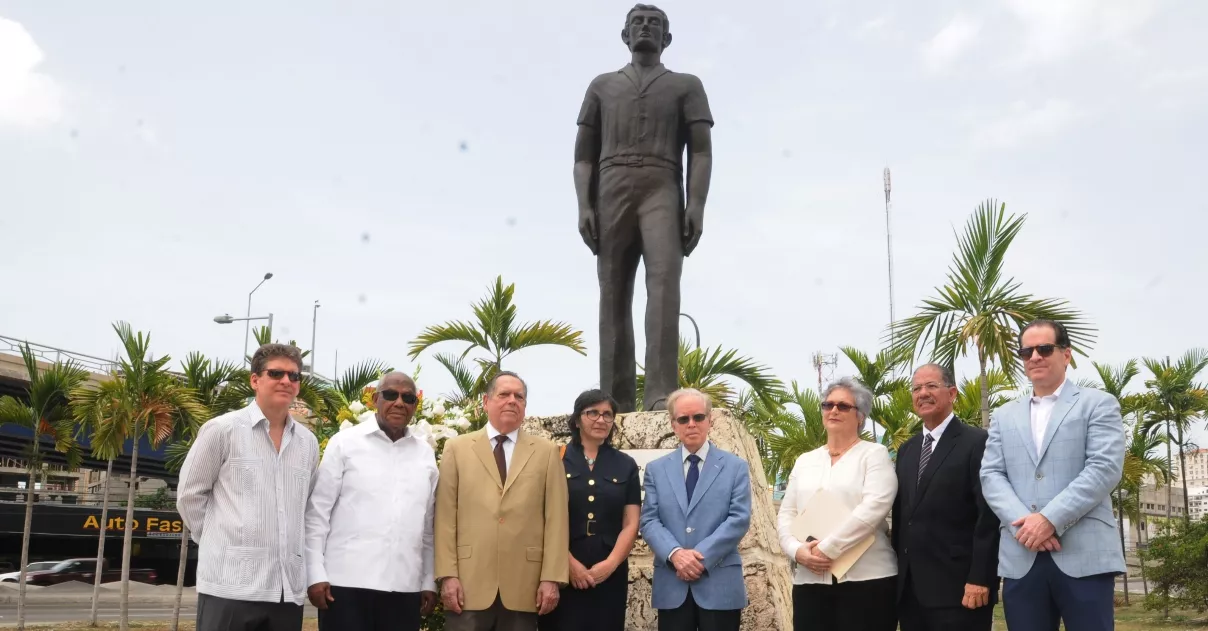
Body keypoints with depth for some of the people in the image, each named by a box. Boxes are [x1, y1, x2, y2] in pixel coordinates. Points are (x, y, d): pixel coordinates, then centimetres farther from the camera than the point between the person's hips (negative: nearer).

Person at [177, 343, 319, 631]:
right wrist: (220, 542, 5)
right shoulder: (222, 429, -1)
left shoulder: (308, 442, 11)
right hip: (232, 584, -4)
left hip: (289, 587, 5)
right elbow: (189, 494, 3)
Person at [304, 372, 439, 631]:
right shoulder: (345, 443, 1)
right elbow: (317, 513, 0)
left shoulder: (425, 454, 11)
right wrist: (316, 575, -6)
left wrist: (429, 582, 12)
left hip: (405, 586, 3)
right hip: (347, 581, -3)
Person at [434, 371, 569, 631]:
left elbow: (556, 518, 3)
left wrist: (552, 578, -4)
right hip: (469, 584, 0)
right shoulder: (457, 448, 7)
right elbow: (445, 516, 2)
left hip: (523, 587, 1)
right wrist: (448, 575, -5)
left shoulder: (546, 452, 8)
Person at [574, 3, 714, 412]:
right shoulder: (602, 86, 24)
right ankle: (618, 405, -6)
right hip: (612, 192, 2)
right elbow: (584, 153, 16)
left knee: (664, 278, -25)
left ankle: (661, 396, -34)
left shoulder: (686, 85, 19)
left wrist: (697, 205, -10)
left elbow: (701, 151, 7)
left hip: (662, 191, -2)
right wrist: (584, 206, -1)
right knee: (614, 297, -6)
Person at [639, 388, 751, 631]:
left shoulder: (736, 467, 6)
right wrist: (675, 554, -17)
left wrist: (702, 556, -15)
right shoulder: (656, 469, 11)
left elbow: (739, 519, -5)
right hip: (671, 586, 2)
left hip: (720, 585, -1)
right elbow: (649, 521, 2)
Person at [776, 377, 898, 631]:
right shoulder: (804, 461, 16)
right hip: (809, 580, 4)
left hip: (866, 579, -4)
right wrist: (797, 550, -7)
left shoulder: (875, 454, 2)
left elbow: (874, 508, -13)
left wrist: (827, 549, -16)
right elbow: (785, 514, 13)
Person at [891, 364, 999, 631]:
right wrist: (898, 573, 12)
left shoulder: (977, 443, -6)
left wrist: (980, 579, -17)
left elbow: (989, 517, -12)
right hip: (910, 589, 7)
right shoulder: (906, 450, 16)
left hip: (957, 587, -6)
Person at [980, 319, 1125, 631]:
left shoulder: (1098, 404, 8)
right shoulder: (1004, 417, 19)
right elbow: (991, 476, 9)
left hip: (1084, 556, -3)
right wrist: (1022, 523, -11)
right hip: (1020, 558, 3)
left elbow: (1105, 468, -6)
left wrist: (1050, 519, -15)